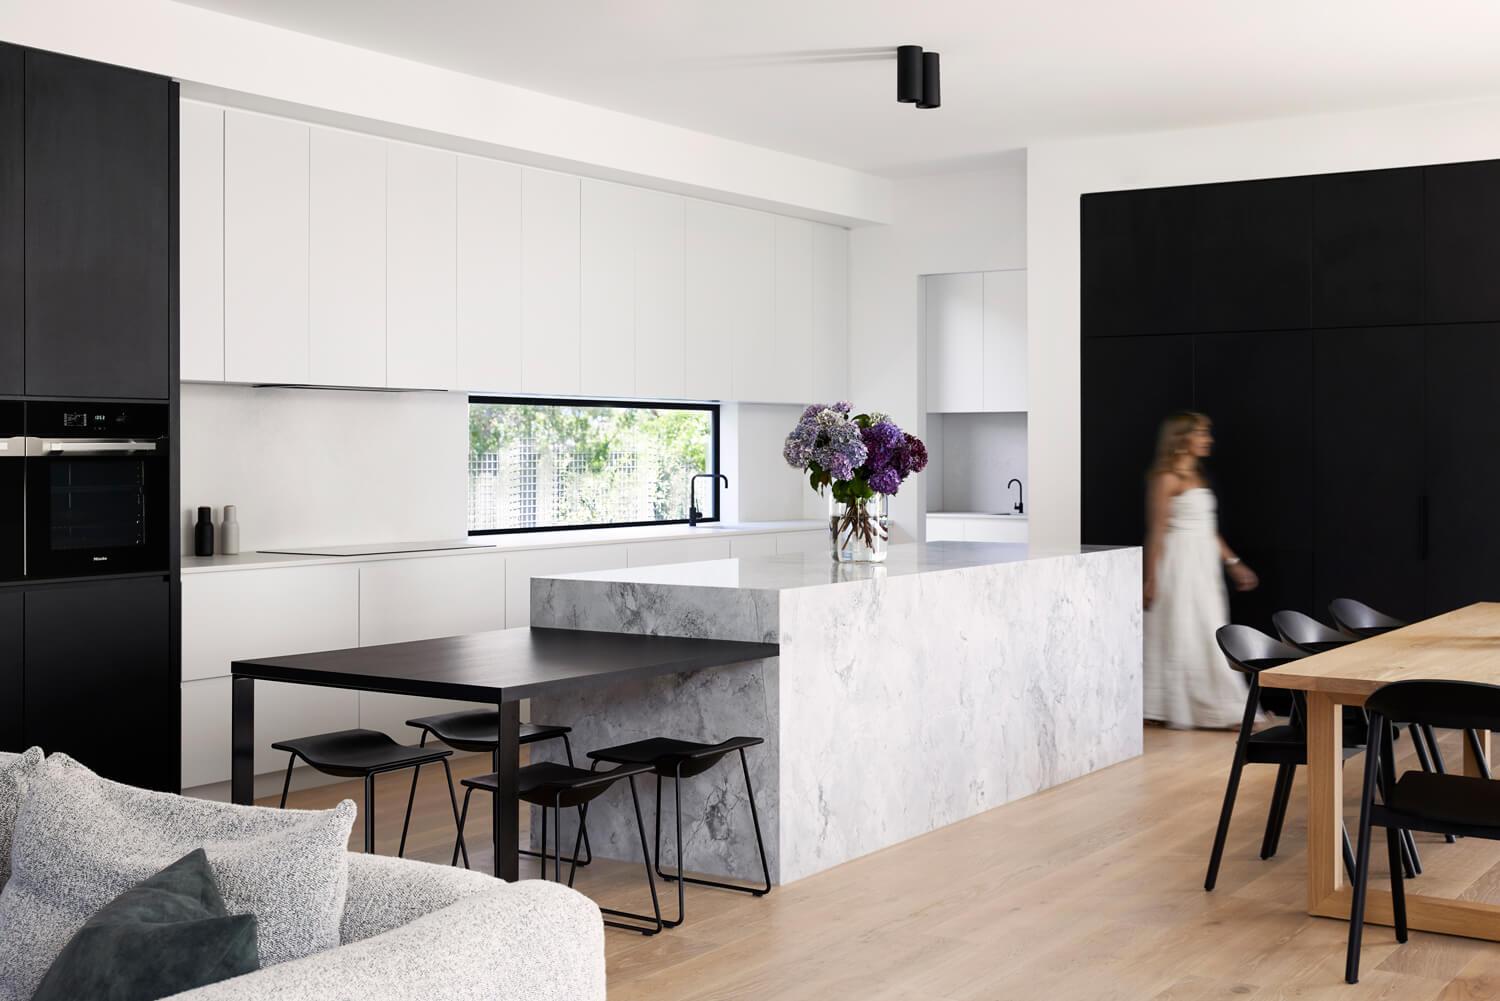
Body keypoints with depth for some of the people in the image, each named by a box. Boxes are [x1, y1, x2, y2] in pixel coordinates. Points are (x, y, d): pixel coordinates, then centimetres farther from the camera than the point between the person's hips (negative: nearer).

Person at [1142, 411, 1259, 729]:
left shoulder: (1197, 477, 15)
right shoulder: (1167, 478, -10)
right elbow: (1156, 531, -14)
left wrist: (1233, 563, 17)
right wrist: (1151, 579, -17)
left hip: (1205, 566, 9)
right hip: (1180, 563, -9)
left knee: (1209, 639, 9)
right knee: (1179, 637, -3)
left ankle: (1217, 711, 15)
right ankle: (1173, 711, 6)